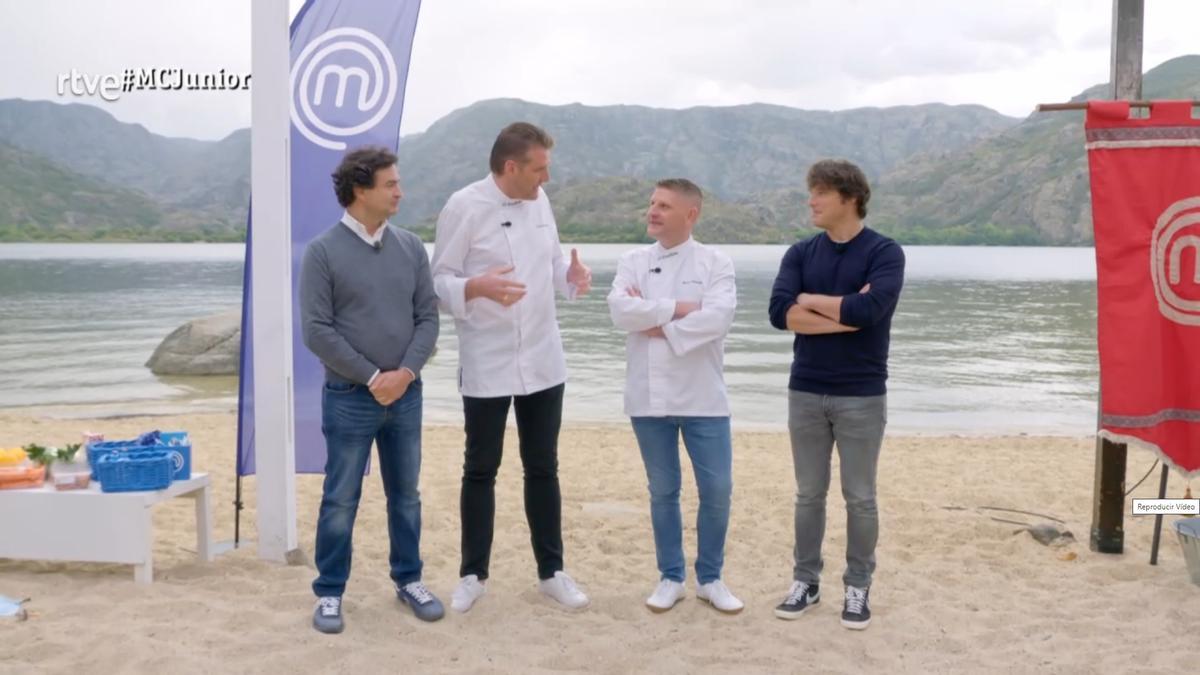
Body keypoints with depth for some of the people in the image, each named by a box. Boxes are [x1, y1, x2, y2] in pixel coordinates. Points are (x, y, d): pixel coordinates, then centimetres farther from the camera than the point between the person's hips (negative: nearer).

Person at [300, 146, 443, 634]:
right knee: (341, 499, 4)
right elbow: (316, 330, -12)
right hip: (350, 397, -4)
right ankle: (330, 592, 16)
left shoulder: (410, 247, 4)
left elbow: (428, 318, 4)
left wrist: (405, 372, -11)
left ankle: (409, 580, 27)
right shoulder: (323, 251, -8)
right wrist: (371, 377, -13)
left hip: (406, 394, 4)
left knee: (406, 495, 13)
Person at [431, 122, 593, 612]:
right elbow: (440, 282, -10)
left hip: (542, 361, 5)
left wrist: (573, 274, -9)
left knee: (543, 469, 12)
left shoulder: (539, 202, 6)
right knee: (480, 470, 8)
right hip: (486, 365, -5)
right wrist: (478, 287, -29)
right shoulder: (464, 206, -11)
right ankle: (473, 574, 23)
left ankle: (551, 571, 24)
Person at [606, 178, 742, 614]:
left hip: (703, 398, -1)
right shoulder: (633, 262, 5)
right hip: (649, 398, 2)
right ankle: (670, 577, 24)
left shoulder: (716, 264, -2)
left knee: (716, 490, 3)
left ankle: (710, 578, 20)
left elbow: (718, 317, -18)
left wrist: (661, 327, -14)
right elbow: (621, 311, -12)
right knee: (663, 491, 11)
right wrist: (678, 308, -14)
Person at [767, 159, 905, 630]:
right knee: (809, 494, 12)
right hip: (805, 393, 3)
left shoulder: (884, 253, -7)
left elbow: (868, 311, -23)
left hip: (861, 396, -3)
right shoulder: (800, 253, 4)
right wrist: (845, 313, -15)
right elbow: (780, 312, -10)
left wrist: (810, 300, -9)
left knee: (860, 498, 7)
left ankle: (858, 588, 20)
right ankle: (805, 581, 24)